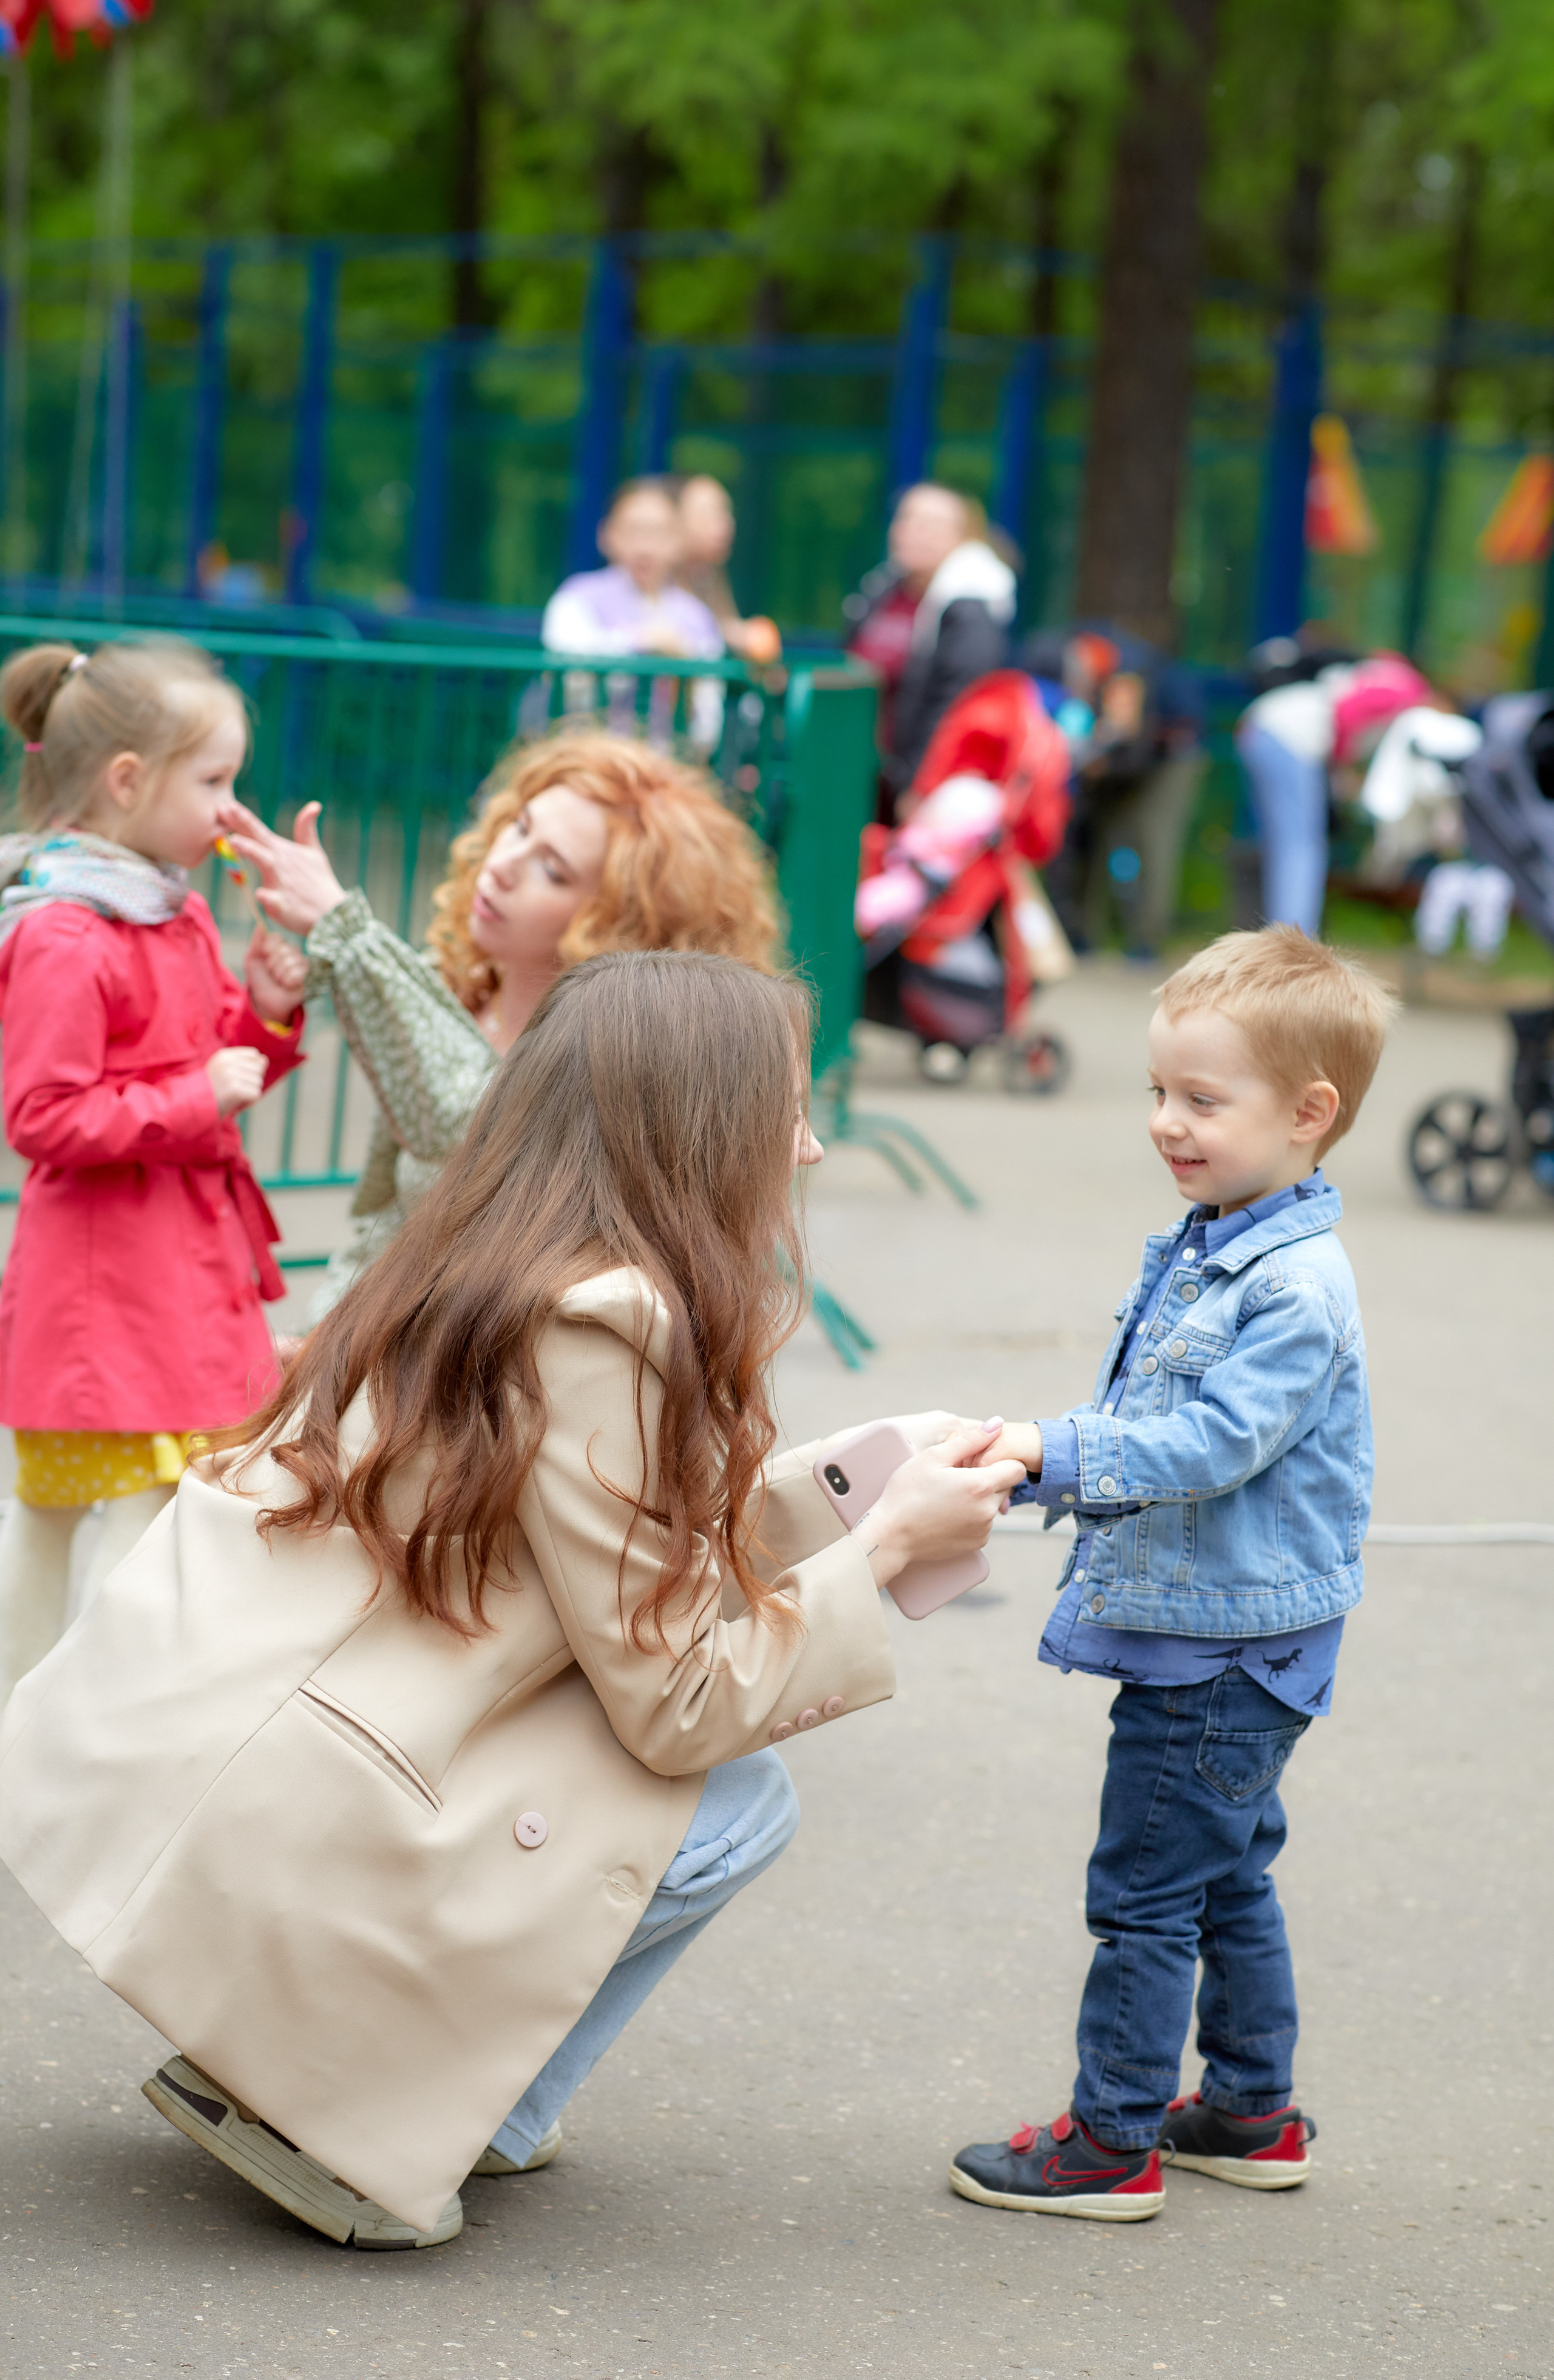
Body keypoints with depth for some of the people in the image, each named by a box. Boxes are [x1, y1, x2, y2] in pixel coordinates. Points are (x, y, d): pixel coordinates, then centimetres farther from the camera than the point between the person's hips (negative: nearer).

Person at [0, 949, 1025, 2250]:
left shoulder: (475, 1270, 11)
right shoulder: (607, 1328, -15)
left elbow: (622, 1544, 19)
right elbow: (679, 1706, -11)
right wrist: (886, 1546, 0)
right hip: (257, 1843, -9)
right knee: (741, 1801, 0)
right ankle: (320, 2108, 0)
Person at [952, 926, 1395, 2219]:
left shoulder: (1298, 1289, -21)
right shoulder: (1199, 1251, 10)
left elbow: (1212, 1442, -27)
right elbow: (1148, 1424, 20)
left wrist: (1056, 1453, -29)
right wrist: (1029, 1462, 8)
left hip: (1228, 1642, -10)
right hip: (1205, 1630, 10)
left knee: (1146, 1889, -4)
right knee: (1226, 1876, 18)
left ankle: (1113, 2140, 4)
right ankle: (1254, 2112, 30)